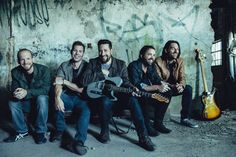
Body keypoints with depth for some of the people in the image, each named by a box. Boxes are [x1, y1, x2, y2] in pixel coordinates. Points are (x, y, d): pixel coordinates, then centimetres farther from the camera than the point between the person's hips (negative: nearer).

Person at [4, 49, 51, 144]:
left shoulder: (44, 70, -18)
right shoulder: (15, 72, -7)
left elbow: (45, 89, -24)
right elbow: (14, 89, -7)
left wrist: (27, 92, -39)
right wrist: (15, 93, -34)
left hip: (41, 100, -3)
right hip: (26, 103, 3)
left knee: (41, 98, -35)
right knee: (12, 103, -23)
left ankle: (40, 132, -20)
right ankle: (22, 131, -3)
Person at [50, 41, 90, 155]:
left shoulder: (87, 67, -2)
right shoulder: (64, 66, 4)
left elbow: (82, 89, -11)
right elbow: (58, 84, -12)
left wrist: (65, 81, -14)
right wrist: (57, 97, -33)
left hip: (80, 98, -1)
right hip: (67, 97, 2)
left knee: (86, 110, -34)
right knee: (58, 97, -31)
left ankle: (79, 141, -32)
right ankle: (60, 130, -13)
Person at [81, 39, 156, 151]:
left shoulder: (121, 64, 9)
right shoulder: (93, 63, 5)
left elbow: (125, 81, 4)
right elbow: (84, 81, -7)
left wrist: (132, 88, -18)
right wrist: (102, 73, -10)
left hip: (116, 94, 2)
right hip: (99, 95, -2)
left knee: (133, 100, -28)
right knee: (105, 101, -38)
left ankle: (143, 137, -24)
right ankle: (104, 131, -10)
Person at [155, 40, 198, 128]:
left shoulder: (180, 61, 0)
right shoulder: (158, 61, -15)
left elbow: (182, 78, -4)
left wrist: (181, 85, -29)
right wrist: (172, 86, -33)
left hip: (175, 87, 5)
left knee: (188, 88, -20)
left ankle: (185, 118, -13)